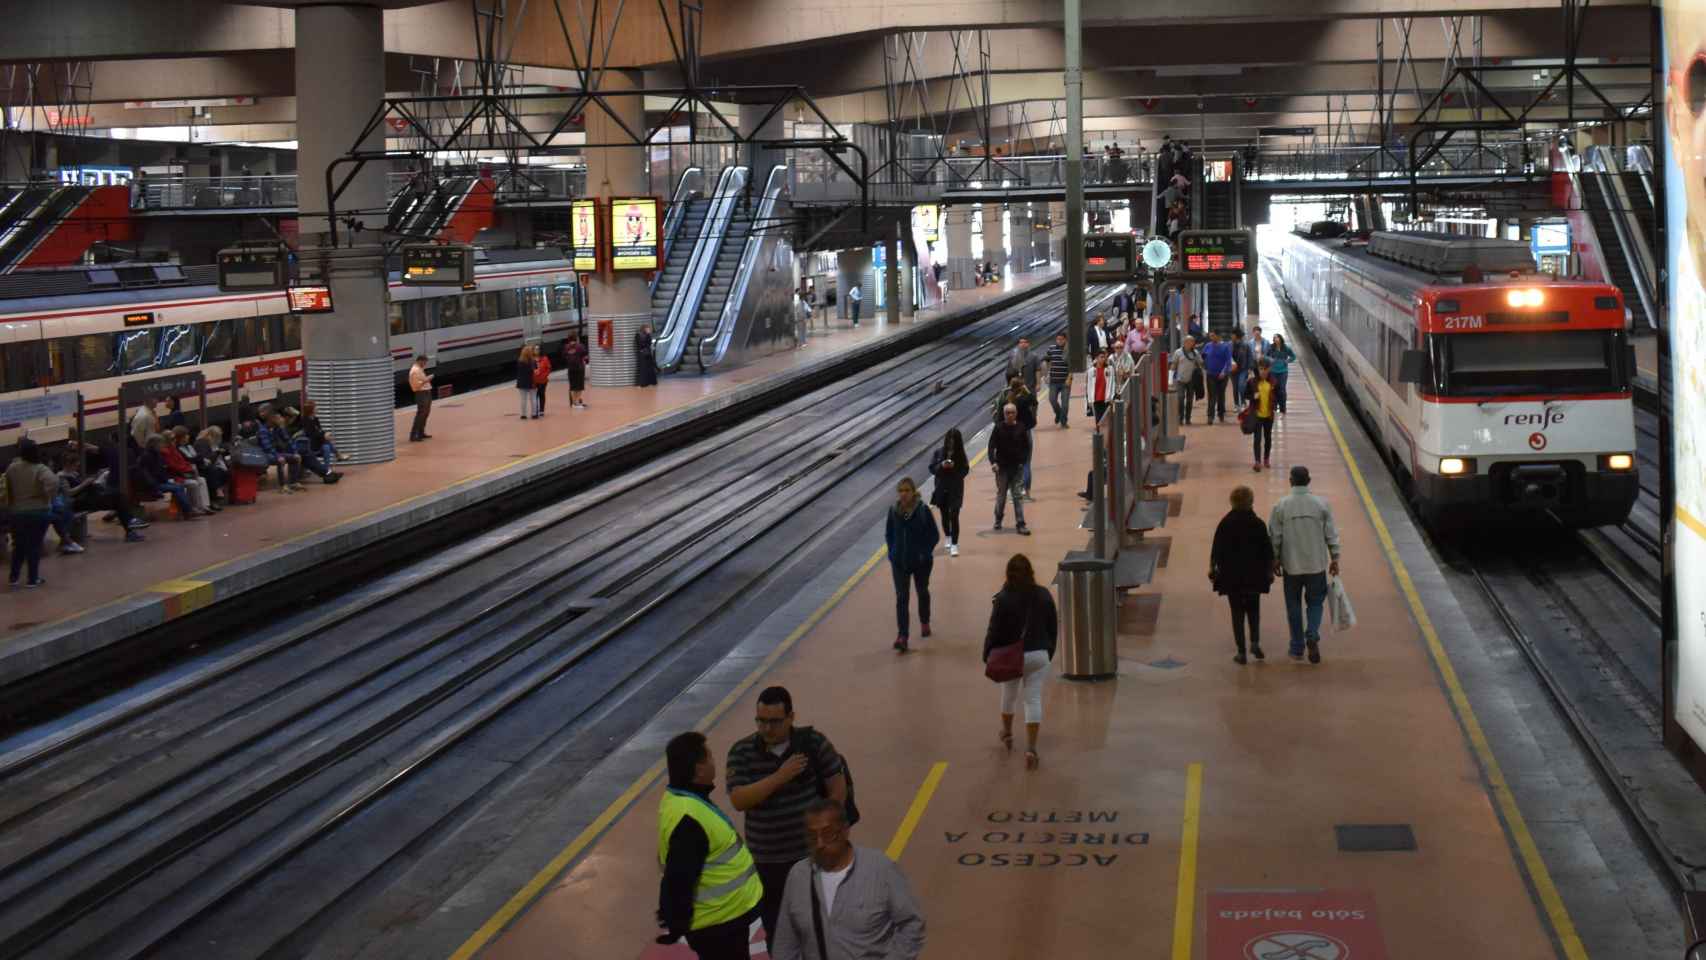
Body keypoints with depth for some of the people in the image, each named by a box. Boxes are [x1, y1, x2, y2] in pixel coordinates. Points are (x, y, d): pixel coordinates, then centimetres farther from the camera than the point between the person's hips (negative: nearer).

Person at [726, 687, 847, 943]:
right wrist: (780, 777, -26)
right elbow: (738, 800, -18)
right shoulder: (742, 752, -8)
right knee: (776, 932, 12)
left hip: (813, 855, -1)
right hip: (767, 861, 1)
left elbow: (838, 787, -2)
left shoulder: (813, 742, -8)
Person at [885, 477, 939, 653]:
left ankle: (924, 623, 46)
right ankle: (903, 638, -9)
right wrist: (892, 552, -2)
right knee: (901, 598, -6)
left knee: (922, 592, 21)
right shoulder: (894, 511, -5)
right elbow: (889, 534, 8)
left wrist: (925, 553, -15)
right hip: (899, 562, 1)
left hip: (920, 562, -1)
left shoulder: (923, 510, -14)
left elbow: (934, 535, -9)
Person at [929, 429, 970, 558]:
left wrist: (955, 467, -23)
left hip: (956, 490, -2)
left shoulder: (961, 454, -5)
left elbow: (965, 470, -6)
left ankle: (954, 545, -9)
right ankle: (948, 538, 38)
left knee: (954, 516, -9)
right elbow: (932, 469, -1)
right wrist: (941, 465, -20)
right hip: (941, 489, 2)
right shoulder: (938, 452, -2)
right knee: (945, 515, 15)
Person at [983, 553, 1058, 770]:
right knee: (1034, 699, 3)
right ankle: (1031, 748, -5)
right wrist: (1050, 651, 18)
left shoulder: (1003, 599, -15)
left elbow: (994, 631, -10)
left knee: (1009, 695, 21)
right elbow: (1053, 627, 6)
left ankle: (1007, 734, 44)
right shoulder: (1044, 595, -3)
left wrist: (988, 656, 2)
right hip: (1039, 655, 1)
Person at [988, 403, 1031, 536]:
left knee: (1017, 496, -2)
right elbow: (991, 446, -8)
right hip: (1002, 467, 0)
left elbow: (1027, 447, 7)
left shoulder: (1021, 428, -1)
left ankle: (1020, 524, -2)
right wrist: (993, 462, -21)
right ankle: (998, 519, 33)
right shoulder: (999, 428, -5)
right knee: (1001, 495, 11)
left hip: (1017, 467, 0)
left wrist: (1023, 461, -2)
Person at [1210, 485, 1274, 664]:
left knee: (1237, 611, 6)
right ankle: (1255, 642, 3)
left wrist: (1212, 568, 8)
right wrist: (1269, 571, 7)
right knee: (1253, 609, 19)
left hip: (1231, 576, -1)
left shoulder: (1225, 524, -8)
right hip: (1254, 576, 1)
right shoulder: (1258, 524, -7)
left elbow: (1216, 550, -4)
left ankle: (1241, 652, 5)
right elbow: (1268, 552, -3)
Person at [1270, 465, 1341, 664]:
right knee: (1315, 602, 14)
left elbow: (1274, 537, -4)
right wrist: (1334, 559, 7)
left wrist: (1275, 559, 8)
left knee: (1294, 606, 12)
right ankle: (1312, 636, -10)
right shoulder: (1321, 504, -6)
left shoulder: (1280, 506, -8)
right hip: (1317, 564, 0)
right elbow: (1331, 534, -2)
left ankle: (1297, 648, 16)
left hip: (1291, 565, 0)